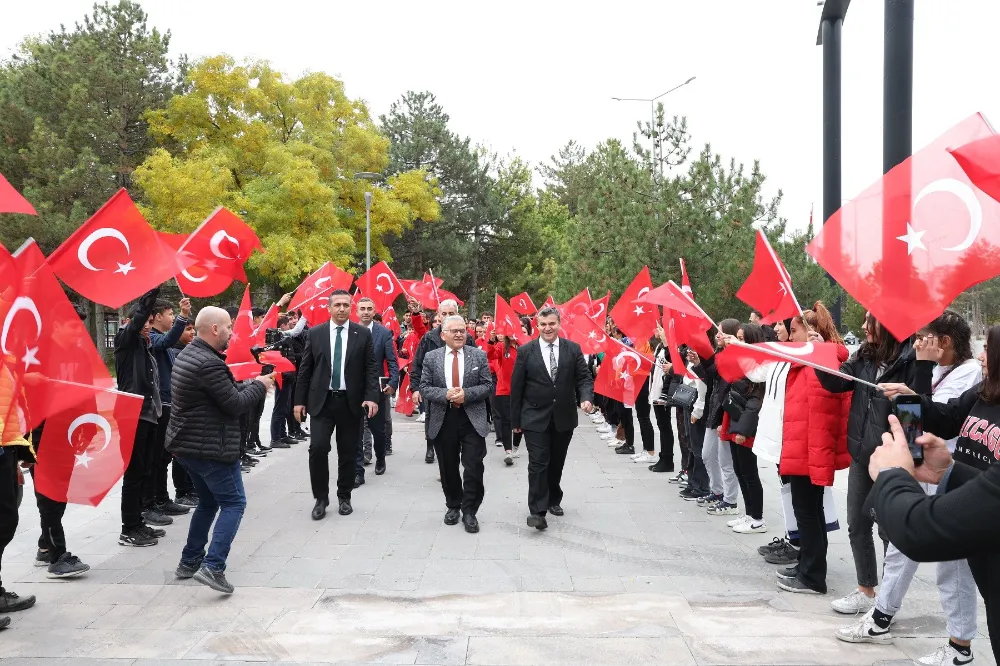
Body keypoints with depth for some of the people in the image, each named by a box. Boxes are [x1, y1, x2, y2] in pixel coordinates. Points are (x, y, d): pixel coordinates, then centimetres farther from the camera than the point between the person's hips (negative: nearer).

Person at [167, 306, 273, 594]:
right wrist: (259, 386, -3)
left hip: (187, 443, 10)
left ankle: (189, 561, 27)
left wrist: (251, 384, 6)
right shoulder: (209, 363, -22)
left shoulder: (188, 354, 10)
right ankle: (213, 566, -12)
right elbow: (235, 405, -17)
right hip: (210, 447, -10)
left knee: (208, 502, 22)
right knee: (233, 503, -3)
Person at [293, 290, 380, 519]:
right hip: (321, 401, 0)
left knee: (348, 453, 7)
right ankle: (321, 498, 6)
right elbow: (305, 369, 5)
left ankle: (344, 497, 23)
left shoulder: (363, 334, 1)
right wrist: (300, 400, 1)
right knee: (317, 448, -10)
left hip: (351, 402, 0)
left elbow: (371, 368, 0)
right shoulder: (315, 333, 3)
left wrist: (372, 397, -12)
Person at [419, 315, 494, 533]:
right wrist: (445, 394, -18)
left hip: (472, 419, -1)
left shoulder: (479, 355, 2)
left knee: (474, 468, -4)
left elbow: (487, 385, -1)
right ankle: (453, 506, 30)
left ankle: (469, 512, 9)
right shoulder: (431, 357, 2)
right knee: (448, 468, 12)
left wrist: (466, 394, -17)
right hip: (443, 420, 1)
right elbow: (424, 388, 0)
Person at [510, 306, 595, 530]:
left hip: (564, 417, 2)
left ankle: (553, 500, 34)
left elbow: (584, 378, 1)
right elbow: (516, 387, -1)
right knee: (538, 463, -7)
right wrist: (515, 419, -1)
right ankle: (538, 510, -6)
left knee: (556, 463, 15)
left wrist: (586, 397, -20)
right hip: (535, 418, -2)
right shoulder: (526, 351, -4)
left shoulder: (573, 349, 1)